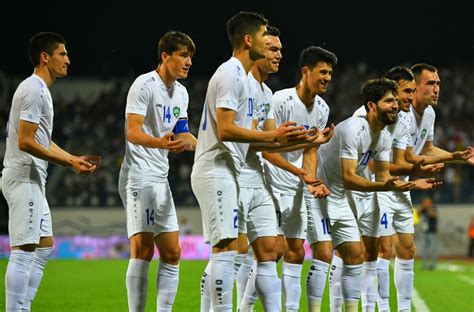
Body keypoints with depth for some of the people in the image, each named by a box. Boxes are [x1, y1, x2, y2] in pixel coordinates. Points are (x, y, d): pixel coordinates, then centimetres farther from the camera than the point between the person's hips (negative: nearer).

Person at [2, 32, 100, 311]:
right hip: (23, 178, -11)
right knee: (23, 251, -12)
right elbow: (26, 142, -20)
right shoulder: (34, 90, -14)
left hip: (33, 180, 11)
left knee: (45, 247, 14)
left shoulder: (40, 90, 19)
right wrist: (69, 163, -18)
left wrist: (76, 159, 16)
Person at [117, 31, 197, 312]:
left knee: (172, 253, 6)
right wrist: (161, 143, -36)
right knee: (143, 249, -15)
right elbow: (132, 132, -20)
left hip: (161, 178, 9)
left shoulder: (181, 93, 15)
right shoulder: (144, 85, -11)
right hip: (139, 175, -9)